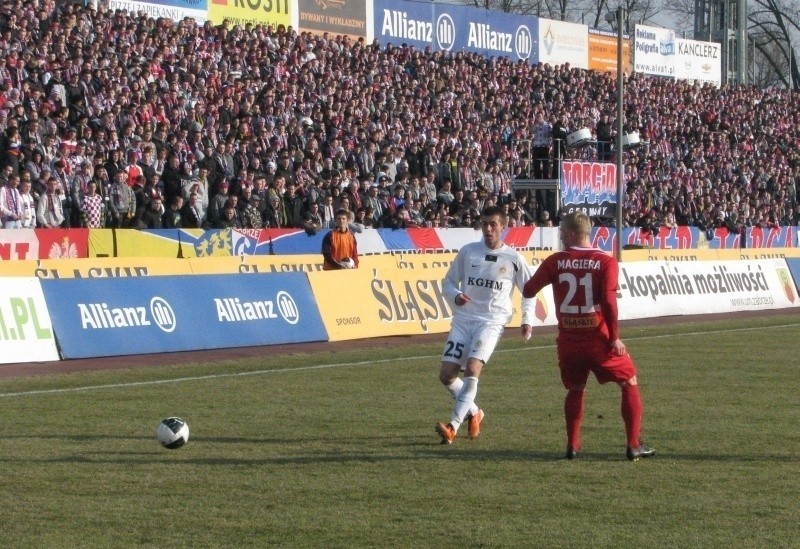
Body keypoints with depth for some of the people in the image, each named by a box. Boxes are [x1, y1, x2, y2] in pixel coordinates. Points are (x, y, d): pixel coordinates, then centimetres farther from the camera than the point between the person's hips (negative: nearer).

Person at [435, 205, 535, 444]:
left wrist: (527, 320, 1)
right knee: (447, 374, -3)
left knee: (472, 368, -24)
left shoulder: (513, 258, 2)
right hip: (463, 318, 4)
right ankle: (474, 413, 24)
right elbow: (448, 283, 12)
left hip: (492, 321, -4)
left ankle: (453, 427, -27)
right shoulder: (468, 252, 7)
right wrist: (456, 296, -10)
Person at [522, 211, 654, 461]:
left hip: (568, 341, 2)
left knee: (575, 390, 23)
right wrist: (614, 337, -10)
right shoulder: (606, 262, -6)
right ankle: (634, 445, 7)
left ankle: (572, 445, 13)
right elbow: (609, 301, -16)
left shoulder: (555, 262, -2)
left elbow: (528, 291, 0)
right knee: (629, 384, 12)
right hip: (599, 340, -2)